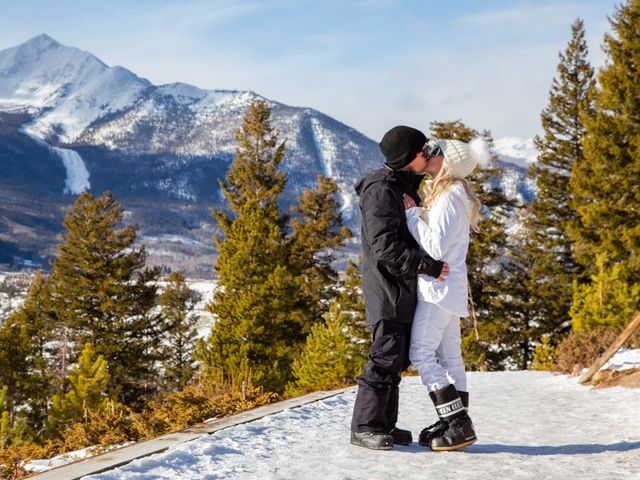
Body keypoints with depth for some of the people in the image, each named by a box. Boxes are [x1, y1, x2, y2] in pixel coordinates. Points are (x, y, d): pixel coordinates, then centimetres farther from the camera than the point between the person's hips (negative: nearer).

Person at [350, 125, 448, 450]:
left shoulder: (402, 186, 17)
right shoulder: (381, 190, -15)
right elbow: (386, 245, -23)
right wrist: (429, 266, -22)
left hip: (402, 288, 10)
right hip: (386, 286, -10)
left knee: (397, 358, 11)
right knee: (386, 357, -9)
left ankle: (384, 425, 18)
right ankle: (364, 427, -3)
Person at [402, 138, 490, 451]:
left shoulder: (450, 197, -15)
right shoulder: (439, 193, 15)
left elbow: (435, 246, -21)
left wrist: (411, 212, -14)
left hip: (439, 286, -10)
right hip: (448, 287, 10)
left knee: (421, 354, -10)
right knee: (448, 356, 11)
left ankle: (459, 425, -10)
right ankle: (456, 424, 15)